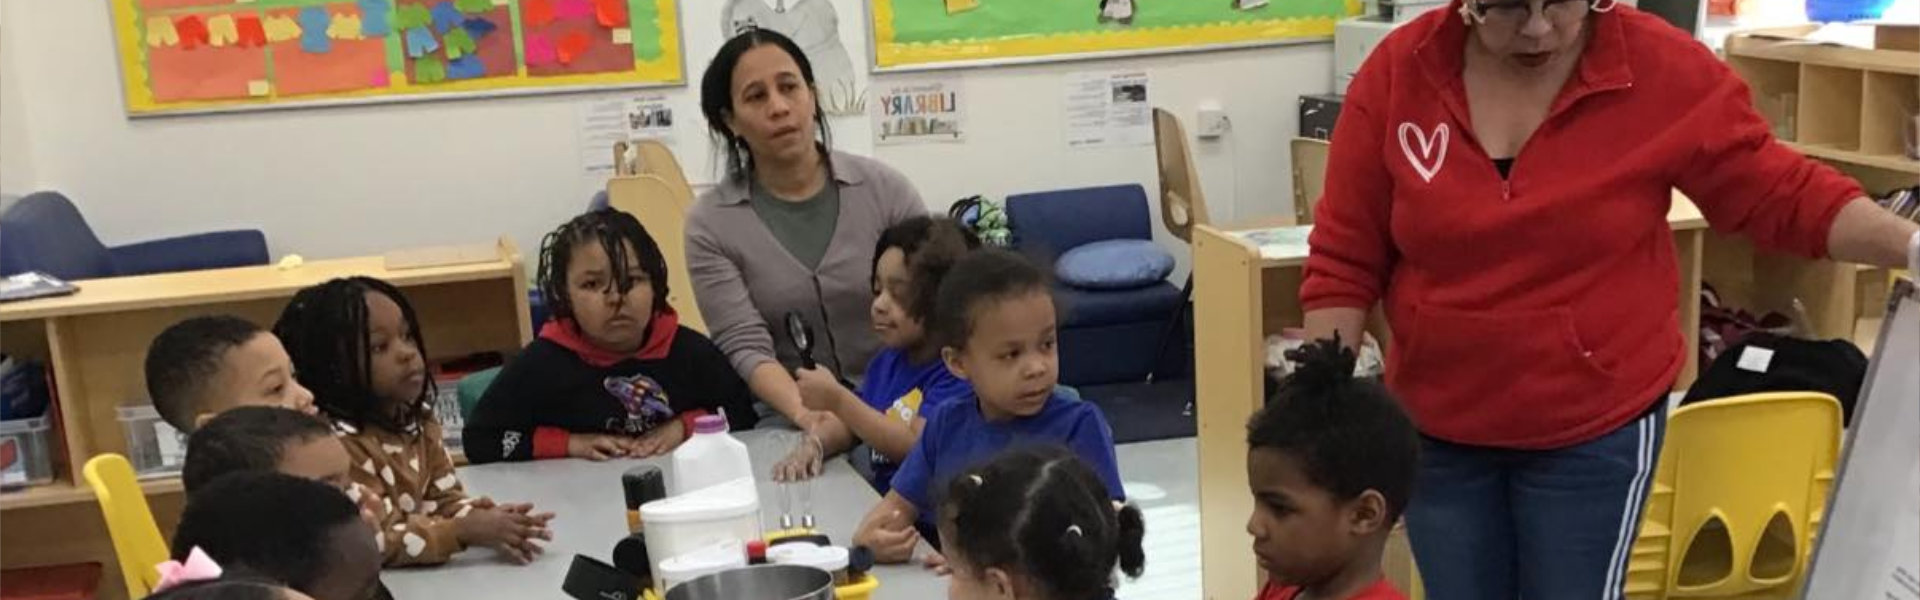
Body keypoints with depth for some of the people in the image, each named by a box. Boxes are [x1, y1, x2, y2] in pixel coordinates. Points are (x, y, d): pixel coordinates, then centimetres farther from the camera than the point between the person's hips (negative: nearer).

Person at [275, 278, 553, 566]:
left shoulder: (417, 419, 4)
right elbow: (376, 544, -20)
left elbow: (445, 499, 4)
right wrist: (465, 531, -26)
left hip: (424, 577, 7)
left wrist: (484, 524, -15)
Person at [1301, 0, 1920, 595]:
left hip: (1597, 428, -2)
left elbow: (1782, 194, -3)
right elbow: (1343, 259, -5)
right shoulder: (1396, 72, -9)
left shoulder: (1664, 69, -12)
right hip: (1434, 427, 2)